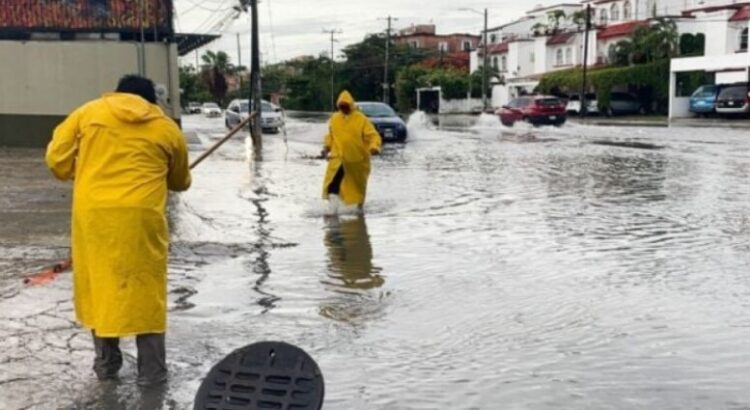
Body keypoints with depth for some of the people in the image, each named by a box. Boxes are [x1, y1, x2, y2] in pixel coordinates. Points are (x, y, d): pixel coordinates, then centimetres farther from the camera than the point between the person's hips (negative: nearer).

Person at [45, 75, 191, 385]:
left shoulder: (88, 112, 13)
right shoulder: (167, 128, 13)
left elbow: (56, 158, 9)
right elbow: (180, 182, 25)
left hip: (93, 213, 1)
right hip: (141, 215, -1)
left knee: (99, 284, 14)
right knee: (144, 288, 8)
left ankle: (106, 363, 24)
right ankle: (151, 369, 13)